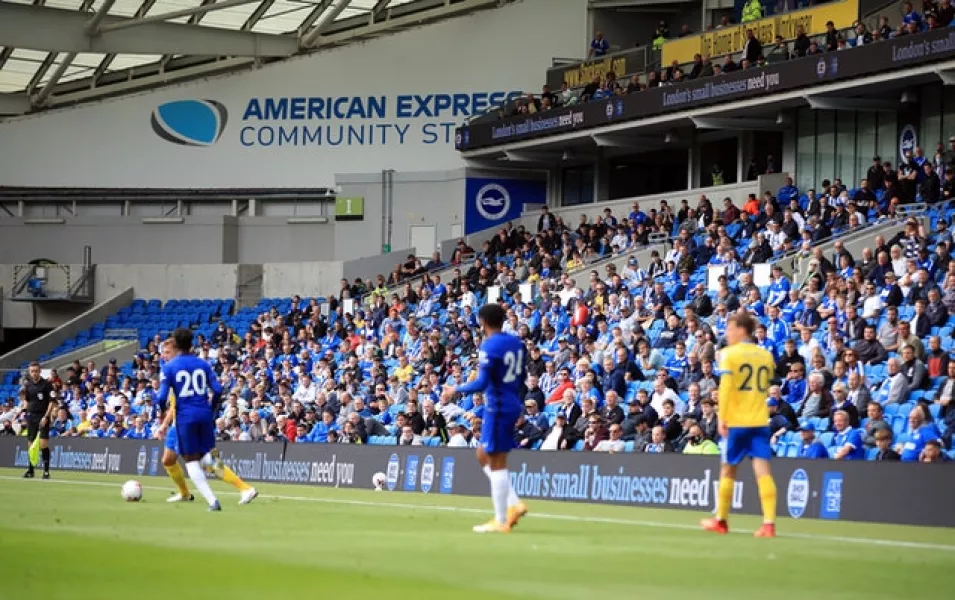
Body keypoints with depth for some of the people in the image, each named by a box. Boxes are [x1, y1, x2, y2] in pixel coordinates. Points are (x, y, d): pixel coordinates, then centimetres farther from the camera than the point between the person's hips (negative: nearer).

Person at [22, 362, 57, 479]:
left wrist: (46, 416, -16)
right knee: (31, 443, 7)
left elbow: (52, 401, -9)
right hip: (31, 416, 5)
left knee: (43, 443, -12)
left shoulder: (47, 384, -6)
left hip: (43, 417, -5)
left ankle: (46, 470, -9)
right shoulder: (28, 385, 10)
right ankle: (30, 470, 16)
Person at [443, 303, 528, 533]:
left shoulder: (490, 346, -15)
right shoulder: (516, 343, 9)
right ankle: (514, 504, 12)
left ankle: (501, 521, 1)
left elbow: (482, 383, -19)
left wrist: (456, 390, -5)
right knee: (484, 455, 19)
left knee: (497, 463, -2)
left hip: (498, 408, -9)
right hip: (513, 405, 9)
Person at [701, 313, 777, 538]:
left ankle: (720, 521, 22)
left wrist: (722, 417, -15)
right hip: (760, 421, 3)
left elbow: (725, 386, -14)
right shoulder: (766, 356, 10)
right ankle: (769, 523, -15)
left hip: (736, 421, -3)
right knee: (762, 470, -4)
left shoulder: (729, 354, -5)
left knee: (728, 469, 11)